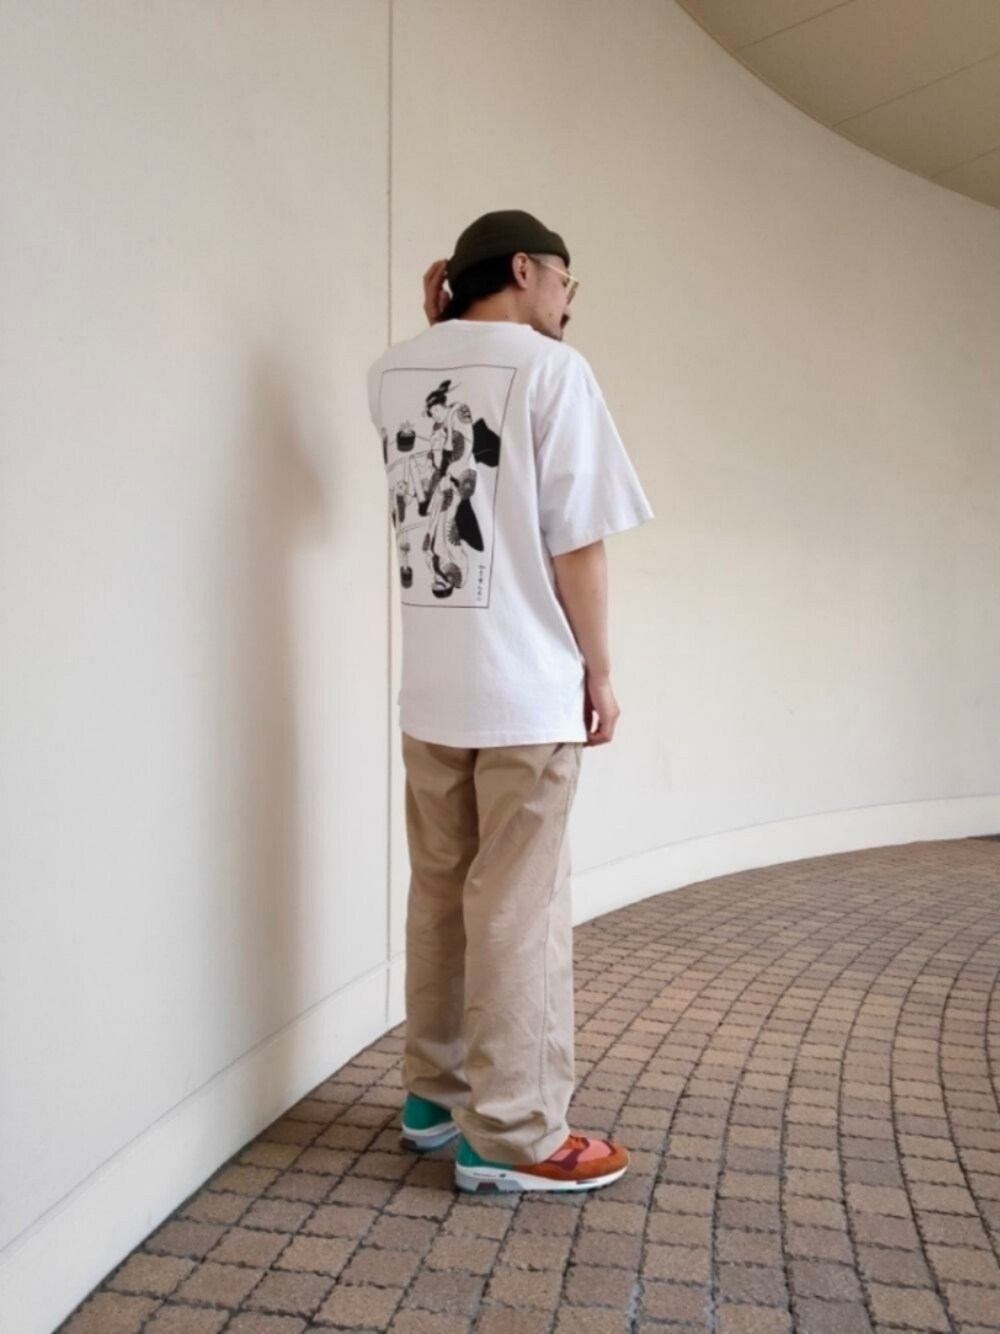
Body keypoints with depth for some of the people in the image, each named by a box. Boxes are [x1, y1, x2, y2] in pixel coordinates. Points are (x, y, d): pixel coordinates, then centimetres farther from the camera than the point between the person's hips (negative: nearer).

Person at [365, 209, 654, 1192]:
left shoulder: (390, 373, 9)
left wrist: (446, 324, 19)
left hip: (430, 689, 6)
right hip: (526, 689, -6)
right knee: (518, 911, 1)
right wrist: (599, 670, -2)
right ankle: (511, 1136, 12)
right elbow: (574, 545, -11)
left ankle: (434, 1096, 28)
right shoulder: (552, 368, -8)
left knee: (440, 895, 15)